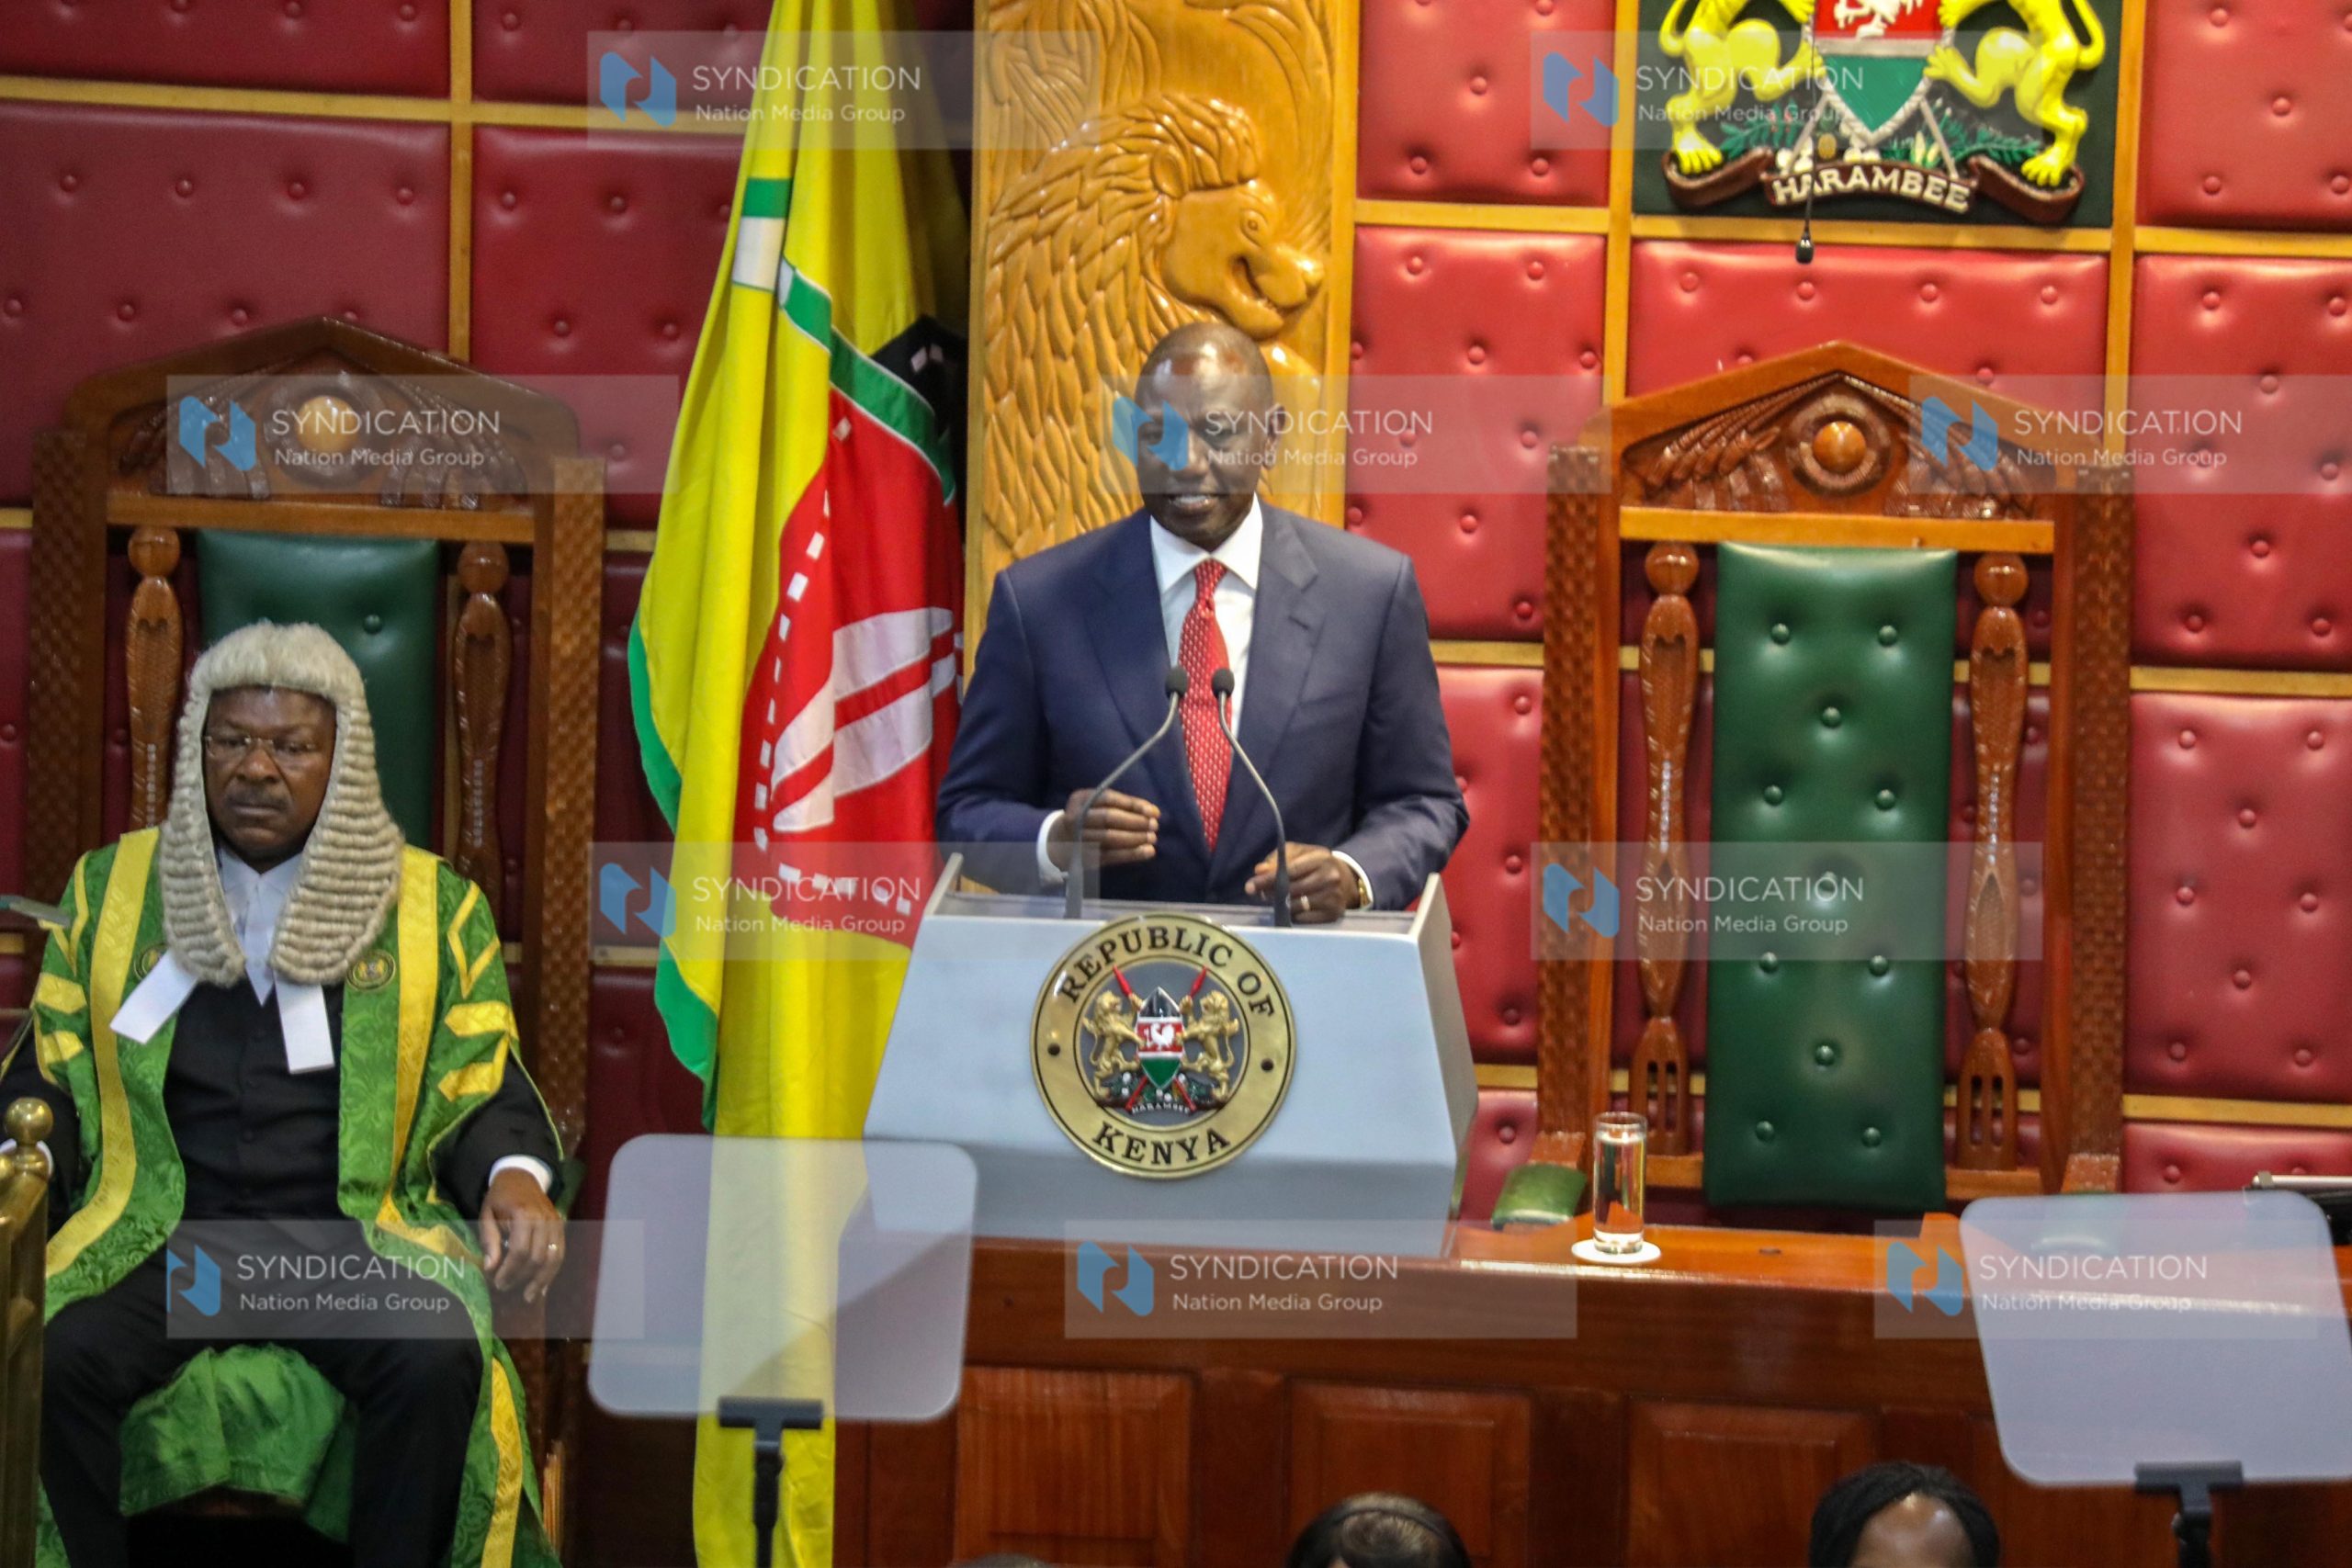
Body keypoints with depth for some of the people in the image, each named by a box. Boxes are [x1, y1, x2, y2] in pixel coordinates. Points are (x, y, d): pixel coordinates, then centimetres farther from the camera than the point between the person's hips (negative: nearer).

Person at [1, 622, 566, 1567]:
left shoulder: (433, 905, 12)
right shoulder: (111, 886, 16)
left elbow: (482, 1087, 10)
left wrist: (513, 1177, -12)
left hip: (357, 1238, -1)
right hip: (162, 1235, 1)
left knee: (437, 1360, -33)